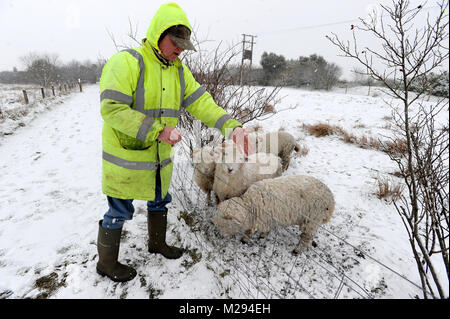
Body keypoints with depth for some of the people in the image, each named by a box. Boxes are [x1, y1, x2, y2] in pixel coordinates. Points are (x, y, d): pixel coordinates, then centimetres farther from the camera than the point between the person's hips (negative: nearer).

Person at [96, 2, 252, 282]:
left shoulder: (179, 71, 4)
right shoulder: (127, 62, -17)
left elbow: (202, 103, -6)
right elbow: (112, 108, -25)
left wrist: (232, 126, -22)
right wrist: (157, 131, -31)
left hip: (159, 156, 7)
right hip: (126, 158, -7)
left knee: (159, 201, 23)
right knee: (120, 212, 8)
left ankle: (157, 243, 49)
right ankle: (107, 262, 34)